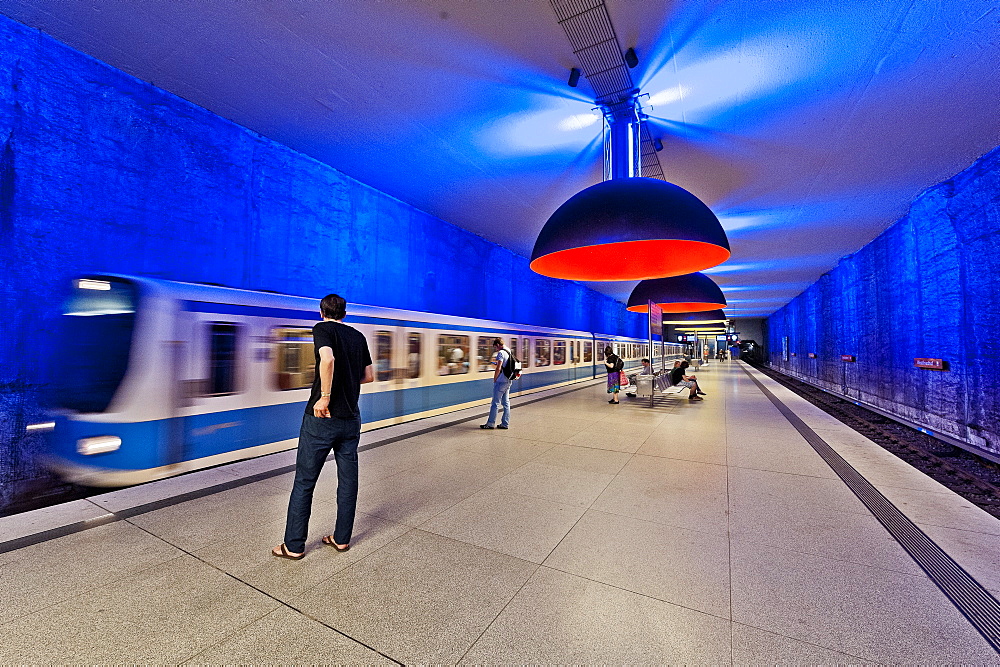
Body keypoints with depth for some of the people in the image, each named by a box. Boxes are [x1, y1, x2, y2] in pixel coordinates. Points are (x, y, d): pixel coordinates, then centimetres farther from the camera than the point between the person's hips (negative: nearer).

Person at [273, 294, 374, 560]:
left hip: (321, 418, -5)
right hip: (351, 418, 5)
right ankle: (342, 538, 25)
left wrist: (325, 396, -19)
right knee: (348, 480, 13)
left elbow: (328, 359, -27)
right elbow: (369, 376, 14)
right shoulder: (358, 336, 10)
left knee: (304, 482, 9)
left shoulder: (322, 328, -6)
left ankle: (294, 546, 21)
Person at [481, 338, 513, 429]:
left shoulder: (501, 353, -12)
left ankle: (490, 423, 3)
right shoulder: (508, 353, 16)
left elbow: (498, 368, -17)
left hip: (501, 381, -9)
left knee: (496, 403, -3)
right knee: (506, 403, 9)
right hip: (508, 381, 9)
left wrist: (494, 380, -8)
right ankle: (505, 424, 12)